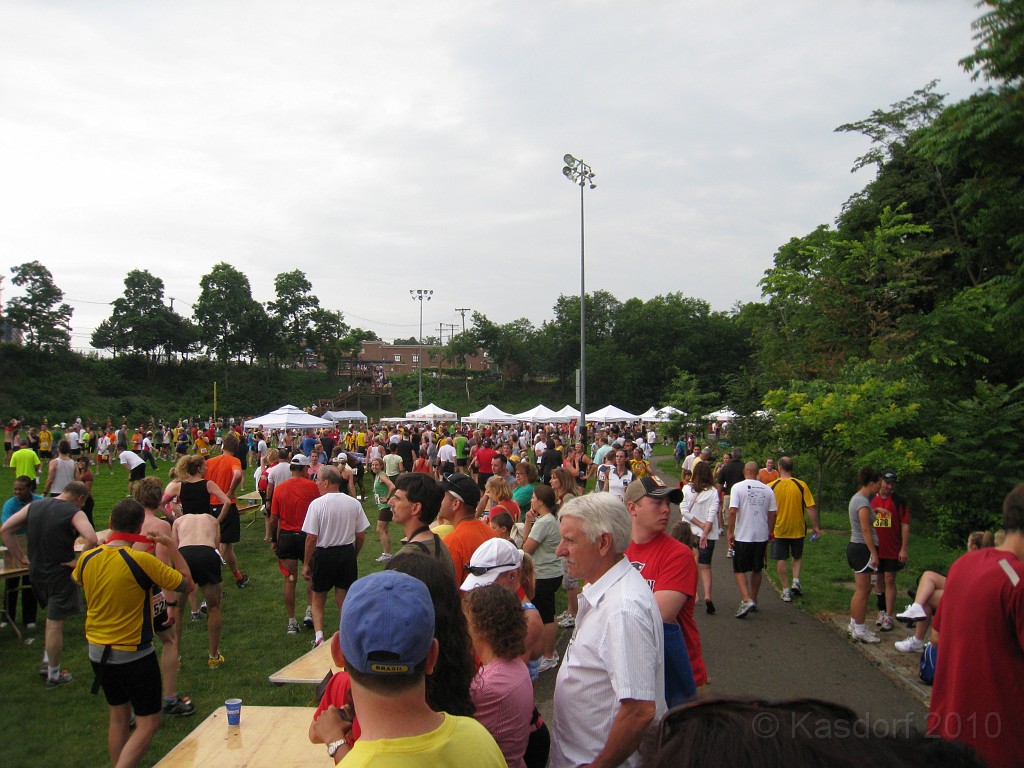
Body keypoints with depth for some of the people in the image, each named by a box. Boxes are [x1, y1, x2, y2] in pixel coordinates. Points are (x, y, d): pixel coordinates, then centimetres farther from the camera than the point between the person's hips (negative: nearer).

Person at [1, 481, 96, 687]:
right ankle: (53, 675, 18)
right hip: (60, 575, -6)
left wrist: (21, 557, 6)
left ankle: (47, 661, 33)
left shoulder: (34, 506, 3)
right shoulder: (74, 513, -17)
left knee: (53, 618, 27)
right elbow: (91, 539, -32)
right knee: (55, 624, 5)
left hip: (36, 572, 6)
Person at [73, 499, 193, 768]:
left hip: (98, 652, 6)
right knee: (148, 722, 5)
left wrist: (105, 543, 19)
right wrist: (171, 545, -7)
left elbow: (76, 578, 20)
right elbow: (186, 584, -13)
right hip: (133, 654, -6)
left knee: (118, 716, 21)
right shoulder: (142, 561, -24)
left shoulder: (87, 559, -7)